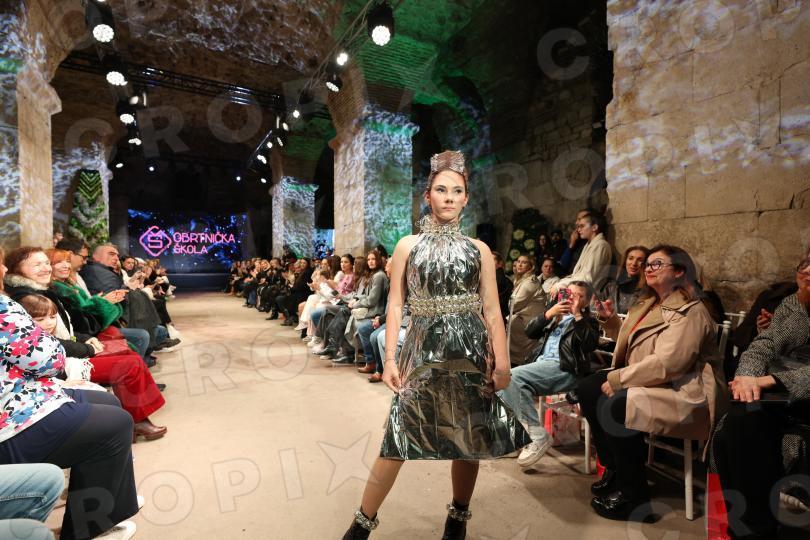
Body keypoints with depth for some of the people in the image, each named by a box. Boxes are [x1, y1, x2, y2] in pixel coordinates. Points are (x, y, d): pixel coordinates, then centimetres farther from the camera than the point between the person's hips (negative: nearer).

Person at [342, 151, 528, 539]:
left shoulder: (479, 249, 5)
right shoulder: (408, 245, 3)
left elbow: (491, 310, 3)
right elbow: (395, 304, 1)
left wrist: (502, 361, -3)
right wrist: (390, 358, -5)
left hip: (471, 349, 2)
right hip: (423, 348, -1)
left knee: (471, 438, 10)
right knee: (399, 435, 1)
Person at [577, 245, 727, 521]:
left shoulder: (689, 312, -15)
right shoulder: (649, 304, 14)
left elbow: (666, 364, -27)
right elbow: (631, 347, 24)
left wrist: (616, 380, -23)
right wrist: (611, 321, 10)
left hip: (684, 392, -9)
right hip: (649, 382, 9)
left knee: (615, 405, -30)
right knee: (586, 388, -4)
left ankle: (633, 495, -10)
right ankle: (613, 467, 9)